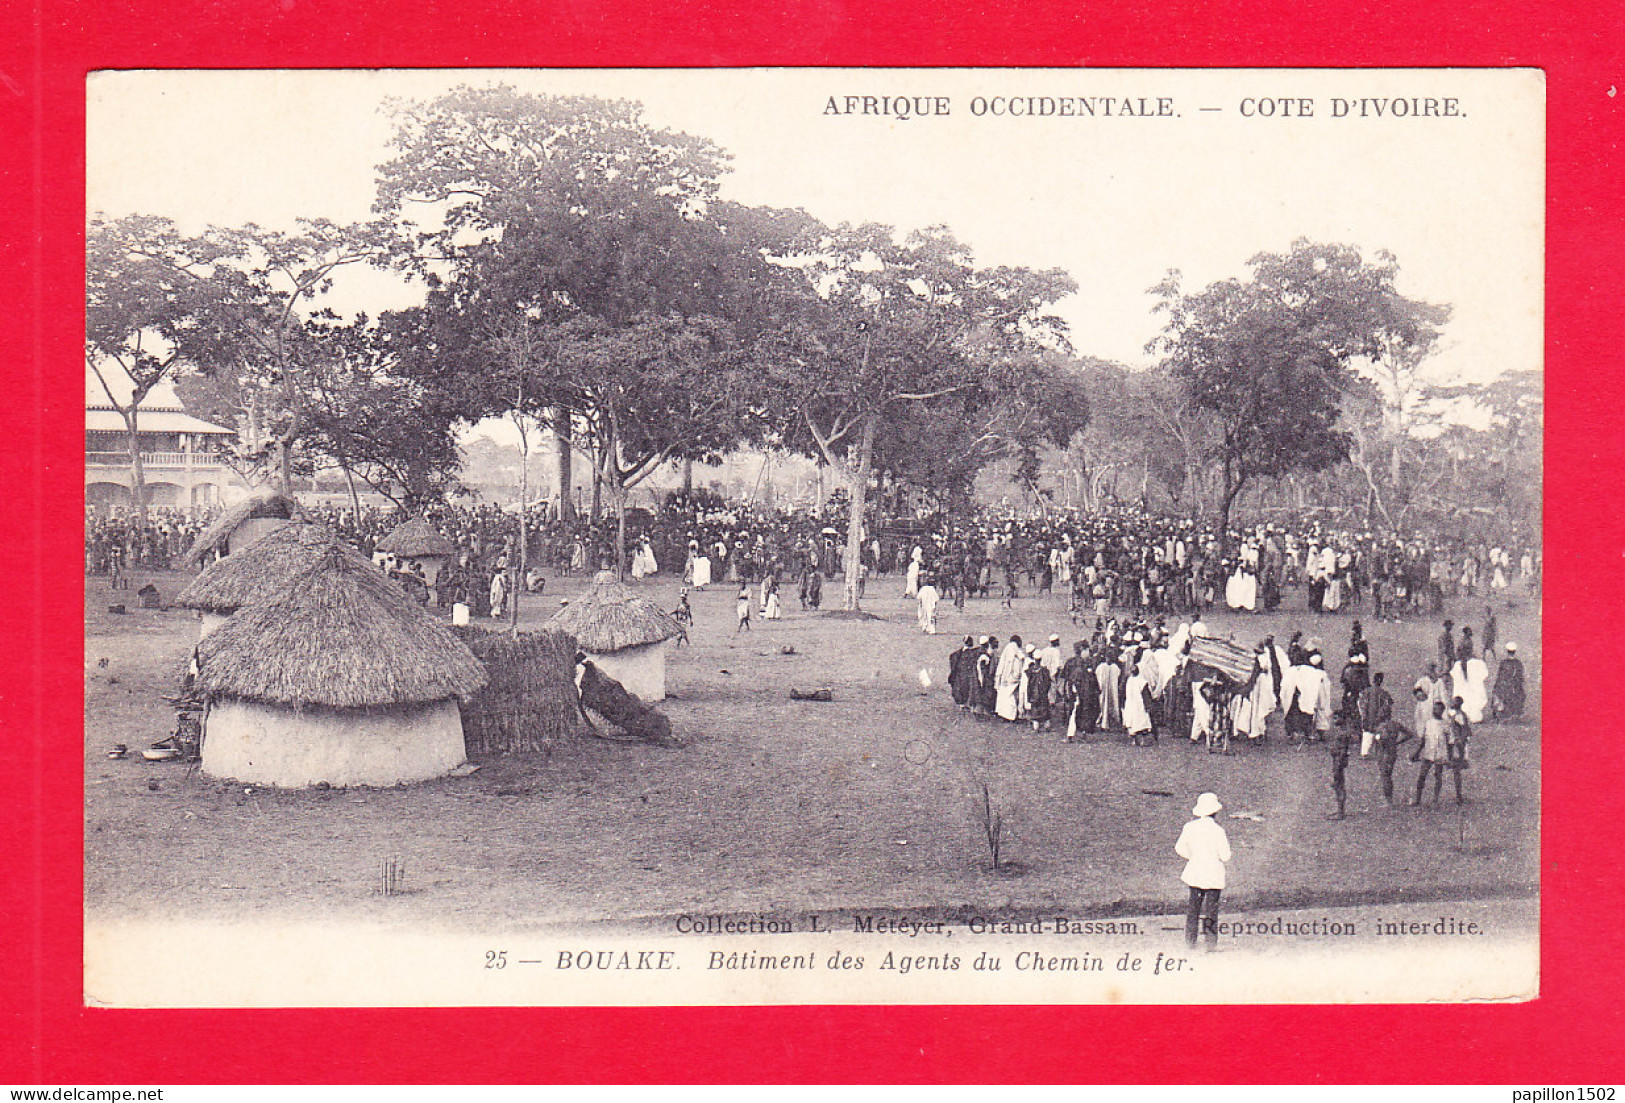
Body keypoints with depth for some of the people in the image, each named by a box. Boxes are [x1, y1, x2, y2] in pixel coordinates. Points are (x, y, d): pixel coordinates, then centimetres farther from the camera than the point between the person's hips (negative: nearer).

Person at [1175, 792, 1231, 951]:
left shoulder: (1189, 827, -2)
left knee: (1193, 905, 12)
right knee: (1211, 907, 3)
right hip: (1213, 874, -4)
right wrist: (1227, 844, 8)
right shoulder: (1218, 830, -14)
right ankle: (1211, 942, 5)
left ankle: (1190, 940, 14)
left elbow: (1179, 848, 7)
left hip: (1194, 871, 4)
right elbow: (1225, 856, -11)